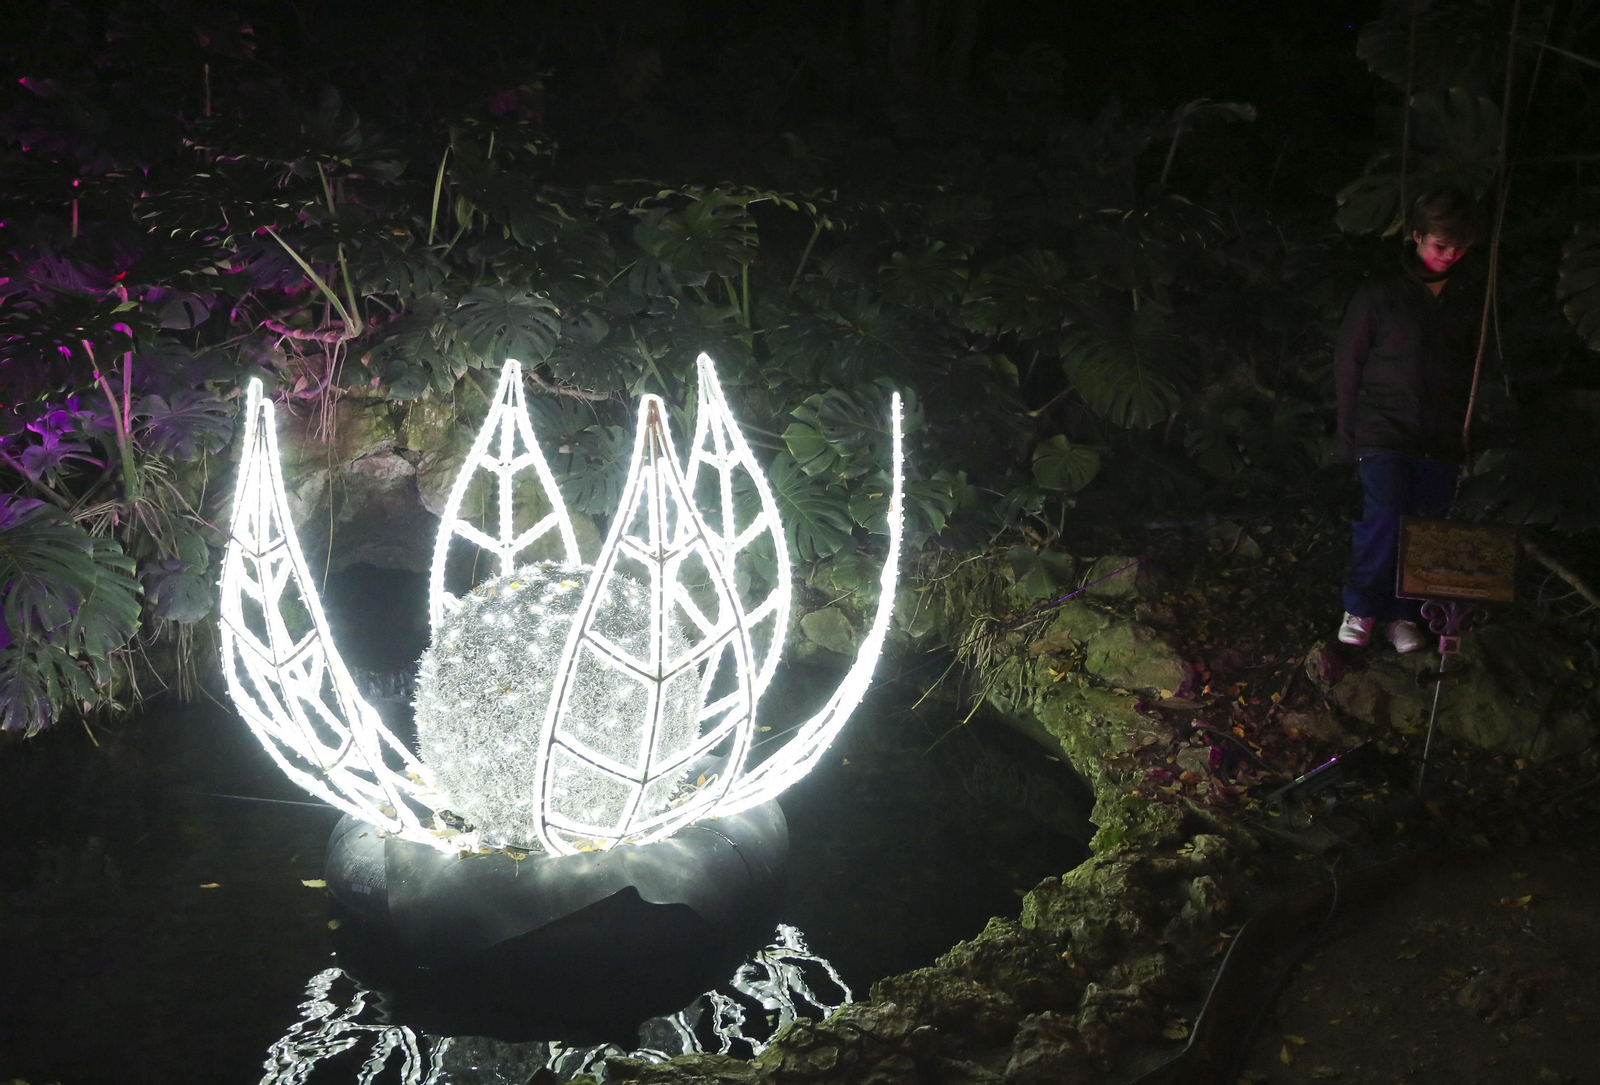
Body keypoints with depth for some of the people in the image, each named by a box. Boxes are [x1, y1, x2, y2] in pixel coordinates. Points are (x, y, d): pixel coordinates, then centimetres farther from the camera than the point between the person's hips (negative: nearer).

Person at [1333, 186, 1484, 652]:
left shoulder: (1471, 303, 7)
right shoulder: (1380, 293, -2)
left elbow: (1476, 373, 13)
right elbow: (1348, 362, 1)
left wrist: (1471, 434, 7)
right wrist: (1348, 431, 0)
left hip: (1443, 442, 3)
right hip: (1385, 434, -3)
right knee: (1384, 518, -15)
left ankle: (1401, 613, 17)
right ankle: (1360, 608, 2)